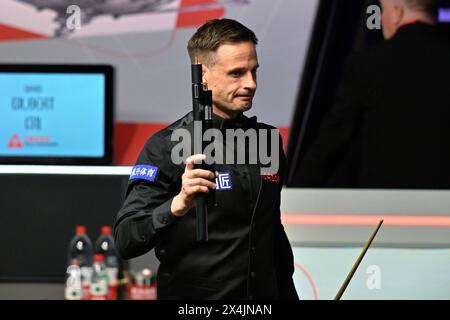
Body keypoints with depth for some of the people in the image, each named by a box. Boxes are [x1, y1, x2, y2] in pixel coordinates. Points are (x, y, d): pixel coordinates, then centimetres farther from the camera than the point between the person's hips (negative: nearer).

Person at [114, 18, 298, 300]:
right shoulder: (166, 147, -14)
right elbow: (126, 241, -24)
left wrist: (288, 293, 10)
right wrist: (177, 205, -38)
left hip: (265, 294, 5)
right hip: (192, 297, -5)